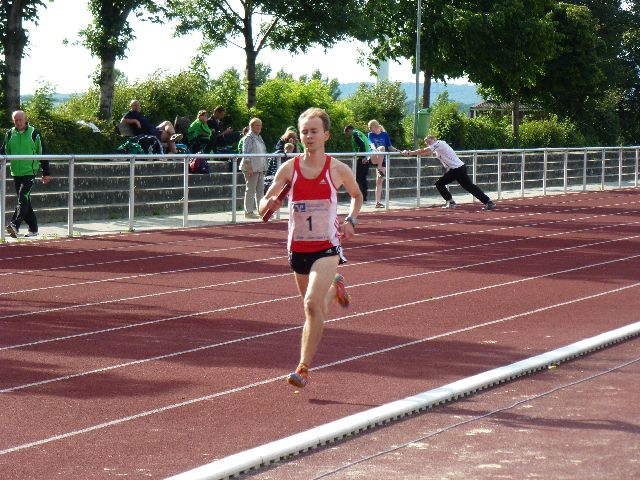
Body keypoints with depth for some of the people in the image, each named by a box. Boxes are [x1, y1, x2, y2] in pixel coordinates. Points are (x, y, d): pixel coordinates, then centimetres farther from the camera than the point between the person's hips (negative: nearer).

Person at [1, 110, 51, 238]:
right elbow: (4, 152, 13)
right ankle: (33, 228, 14)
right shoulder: (10, 134, 9)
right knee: (25, 201, 8)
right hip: (16, 173, 5)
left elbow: (42, 153, 3)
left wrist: (46, 173, 3)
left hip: (30, 172, -5)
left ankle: (15, 225, -27)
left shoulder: (34, 133, -1)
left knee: (23, 198, -18)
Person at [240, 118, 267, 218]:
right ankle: (248, 212, -2)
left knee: (260, 190, 10)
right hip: (251, 168, -9)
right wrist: (249, 167, -21)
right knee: (250, 190, -5)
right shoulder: (249, 137, -9)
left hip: (260, 168, 9)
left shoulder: (259, 138, 17)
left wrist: (263, 167, 20)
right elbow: (245, 153, -15)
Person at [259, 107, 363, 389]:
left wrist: (351, 220, -2)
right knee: (314, 307, 18)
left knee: (312, 304, -20)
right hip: (298, 247, 3)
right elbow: (263, 206, -3)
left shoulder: (338, 170, -5)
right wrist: (269, 205, -27)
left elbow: (357, 195, 16)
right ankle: (334, 287, 54)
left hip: (327, 247, -3)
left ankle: (304, 368, -15)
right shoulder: (289, 168, -4)